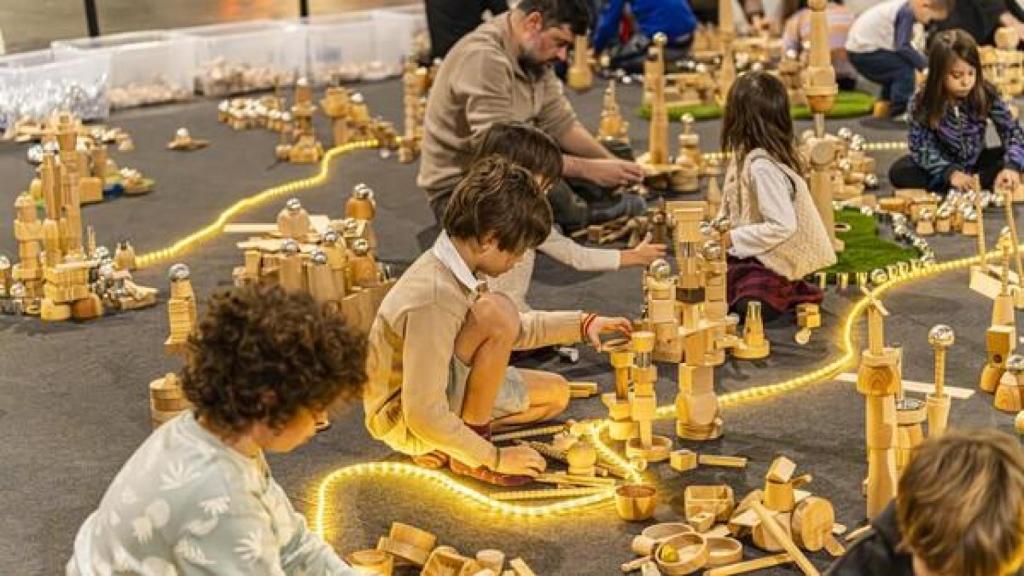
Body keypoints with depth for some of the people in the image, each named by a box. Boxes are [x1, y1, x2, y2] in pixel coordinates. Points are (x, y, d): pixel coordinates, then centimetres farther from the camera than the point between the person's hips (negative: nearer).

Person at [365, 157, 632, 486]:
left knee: (555, 393, 18)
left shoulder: (447, 269, -1)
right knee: (496, 311, -27)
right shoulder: (434, 298, -31)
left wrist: (582, 325, 14)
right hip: (403, 421, -10)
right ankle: (468, 456, -14)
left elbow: (512, 332, 20)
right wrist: (494, 458, -22)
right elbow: (424, 415, -32)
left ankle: (441, 448, 5)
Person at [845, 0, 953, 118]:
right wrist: (925, 66, -27)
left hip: (862, 45, 10)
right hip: (863, 51, -10)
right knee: (905, 67, -19)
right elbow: (903, 47, -30)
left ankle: (884, 107, 36)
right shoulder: (907, 12, -22)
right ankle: (899, 112, -12)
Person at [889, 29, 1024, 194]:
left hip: (976, 163, 1)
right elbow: (922, 149, -22)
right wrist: (950, 173, -37)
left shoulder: (986, 95, -19)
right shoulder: (922, 104, -22)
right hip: (942, 167, -1)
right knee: (898, 172, -29)